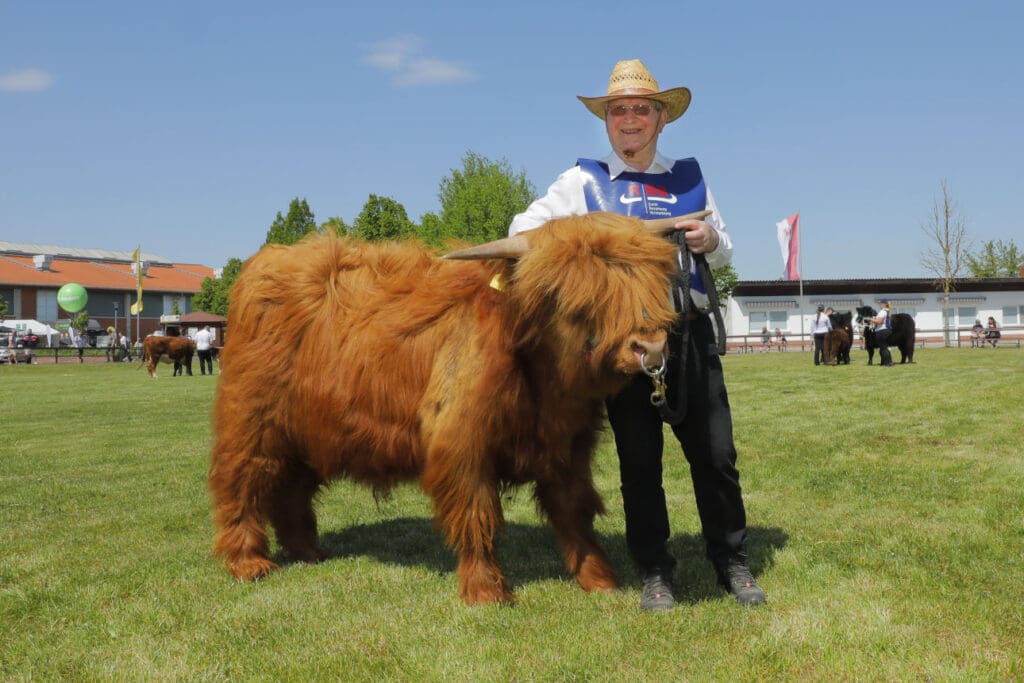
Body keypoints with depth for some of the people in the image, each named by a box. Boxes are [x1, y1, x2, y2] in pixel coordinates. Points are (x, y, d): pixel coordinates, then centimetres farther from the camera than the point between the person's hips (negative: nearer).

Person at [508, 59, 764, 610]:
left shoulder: (689, 177, 14)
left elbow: (724, 251, 21)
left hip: (689, 331, 2)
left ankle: (732, 564, 19)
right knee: (639, 461, 4)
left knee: (715, 453, 3)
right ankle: (655, 573, 16)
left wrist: (710, 240, -2)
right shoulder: (584, 180, 7)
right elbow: (525, 226, 5)